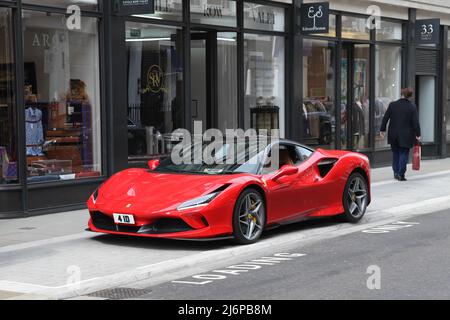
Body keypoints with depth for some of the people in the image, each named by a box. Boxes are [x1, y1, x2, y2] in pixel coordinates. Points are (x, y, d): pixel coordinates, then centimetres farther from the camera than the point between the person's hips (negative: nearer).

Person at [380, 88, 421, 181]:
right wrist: (417, 134, -1)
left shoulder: (392, 105, -1)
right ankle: (401, 174, -1)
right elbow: (415, 122, -8)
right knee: (404, 154, 5)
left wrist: (382, 129, 11)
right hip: (406, 136, -3)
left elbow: (385, 118, 2)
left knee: (395, 153, 17)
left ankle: (396, 172, 18)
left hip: (393, 135, 3)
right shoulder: (412, 107, -7)